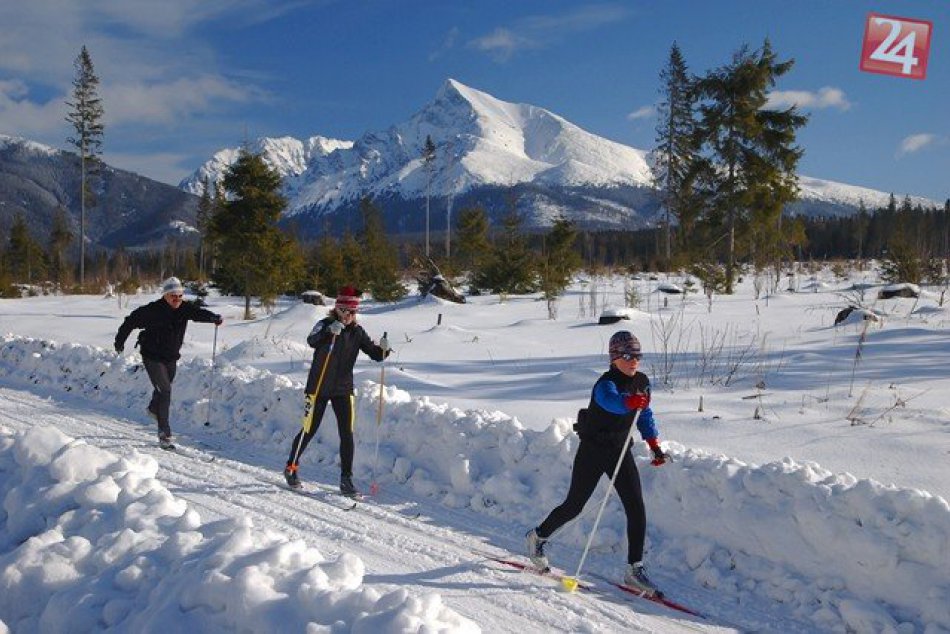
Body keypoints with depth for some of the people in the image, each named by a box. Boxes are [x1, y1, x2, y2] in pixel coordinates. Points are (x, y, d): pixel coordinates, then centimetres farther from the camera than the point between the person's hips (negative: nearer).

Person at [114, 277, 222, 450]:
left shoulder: (185, 308, -8)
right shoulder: (153, 310, -19)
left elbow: (199, 312, -24)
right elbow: (131, 321, -8)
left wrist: (214, 317, -45)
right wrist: (120, 341, 3)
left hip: (171, 358, 6)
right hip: (153, 357, -6)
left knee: (165, 388, 25)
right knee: (165, 391, -16)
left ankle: (153, 409, 59)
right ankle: (164, 434, -12)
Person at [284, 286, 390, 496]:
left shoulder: (357, 331, 2)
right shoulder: (325, 324, -10)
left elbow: (374, 354, -1)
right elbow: (311, 341, -30)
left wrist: (383, 349, -23)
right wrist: (329, 331, -48)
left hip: (343, 389, 3)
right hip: (318, 387, -3)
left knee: (347, 434, -3)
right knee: (309, 431, 5)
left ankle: (346, 480, 6)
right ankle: (291, 467, 27)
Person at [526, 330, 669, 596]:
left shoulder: (641, 382, 0)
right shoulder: (606, 384, -23)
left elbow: (645, 415, 17)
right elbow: (610, 401, -48)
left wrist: (654, 445, 11)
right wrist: (629, 402, -68)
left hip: (621, 452, 6)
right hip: (592, 452, -6)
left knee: (637, 509, -6)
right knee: (574, 506, 7)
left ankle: (634, 569, 4)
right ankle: (538, 536, 34)